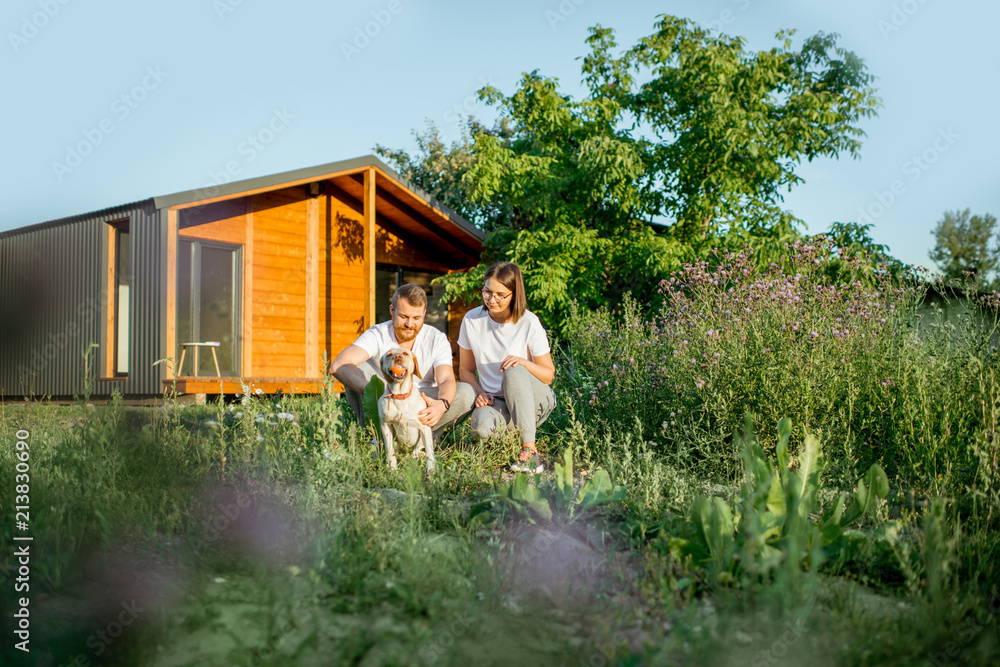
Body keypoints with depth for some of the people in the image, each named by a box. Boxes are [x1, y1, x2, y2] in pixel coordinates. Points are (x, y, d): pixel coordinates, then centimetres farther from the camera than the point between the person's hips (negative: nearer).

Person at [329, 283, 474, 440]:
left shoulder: (437, 339, -8)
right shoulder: (377, 335, -14)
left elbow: (446, 380, -21)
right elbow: (338, 366, -31)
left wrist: (442, 404, -47)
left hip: (422, 405, 1)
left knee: (467, 393, -24)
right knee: (356, 368, -24)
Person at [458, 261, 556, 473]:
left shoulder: (528, 322, -10)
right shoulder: (472, 320, -3)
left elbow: (549, 375, -5)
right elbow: (465, 369, 8)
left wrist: (523, 362, -25)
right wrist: (479, 392, -12)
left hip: (534, 400, -1)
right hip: (494, 400, 1)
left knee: (513, 372, -36)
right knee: (482, 427, -35)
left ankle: (529, 449, -28)